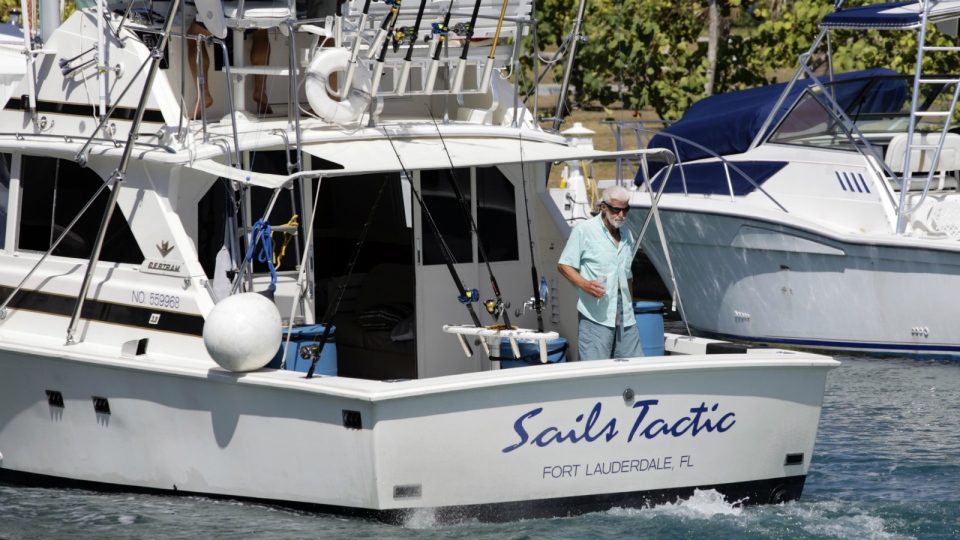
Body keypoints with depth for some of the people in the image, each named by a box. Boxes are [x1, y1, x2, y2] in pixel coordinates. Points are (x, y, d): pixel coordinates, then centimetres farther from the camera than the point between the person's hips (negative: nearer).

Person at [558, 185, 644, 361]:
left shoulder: (626, 236, 18)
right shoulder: (584, 231, -2)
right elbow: (564, 265, -4)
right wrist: (585, 284, -20)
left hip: (625, 319, 6)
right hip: (595, 316, -6)